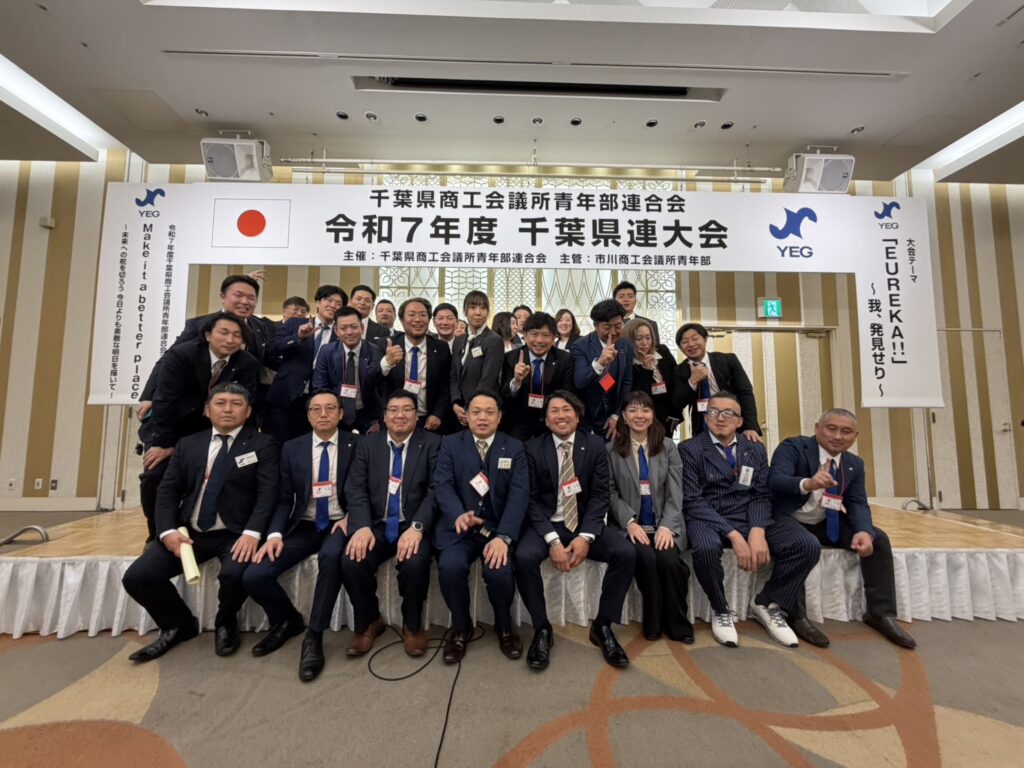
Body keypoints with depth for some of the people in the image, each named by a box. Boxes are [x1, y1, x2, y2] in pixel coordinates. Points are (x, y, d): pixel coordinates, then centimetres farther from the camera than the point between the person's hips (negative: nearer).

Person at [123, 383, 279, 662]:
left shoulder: (263, 444, 0)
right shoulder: (187, 444, 13)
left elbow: (268, 493, -10)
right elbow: (167, 491, 8)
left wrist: (252, 533, -23)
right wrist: (168, 531, -9)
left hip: (235, 535, -4)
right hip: (189, 532, 5)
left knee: (235, 574, -30)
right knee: (137, 576, -11)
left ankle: (225, 623, 8)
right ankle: (180, 624, 18)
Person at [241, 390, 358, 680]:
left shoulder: (356, 445, 0)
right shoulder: (292, 449, 7)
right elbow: (284, 499, 5)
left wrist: (350, 517, -17)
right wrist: (275, 534, -11)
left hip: (338, 524, -3)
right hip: (304, 526, 4)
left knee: (331, 556, -36)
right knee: (253, 576, -14)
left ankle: (314, 636, -15)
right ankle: (287, 620, 18)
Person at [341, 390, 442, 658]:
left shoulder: (432, 443, 0)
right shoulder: (368, 444, 9)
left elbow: (436, 491, -9)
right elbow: (356, 489, 1)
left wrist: (417, 527, -24)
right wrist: (362, 526, -17)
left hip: (414, 526, -3)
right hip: (376, 525, 3)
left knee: (415, 563, -30)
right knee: (351, 562, -23)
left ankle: (412, 625, 3)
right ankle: (368, 622, 9)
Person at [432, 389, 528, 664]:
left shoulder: (514, 448, 4)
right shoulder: (450, 444, 6)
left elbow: (519, 494, -6)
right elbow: (442, 485, -6)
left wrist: (503, 536, -21)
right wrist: (458, 515, -28)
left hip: (498, 527, 0)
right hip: (459, 527, 0)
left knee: (499, 572, -26)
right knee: (450, 567, -27)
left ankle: (504, 627, 10)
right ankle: (460, 627, 5)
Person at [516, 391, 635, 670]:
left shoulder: (595, 446, 1)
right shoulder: (533, 449, -2)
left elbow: (600, 496, -3)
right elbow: (531, 500, -7)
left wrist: (585, 536, -17)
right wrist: (552, 540, -19)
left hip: (585, 524, 2)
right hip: (546, 525, -1)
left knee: (626, 552, -22)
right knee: (523, 557, -30)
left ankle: (603, 625, 0)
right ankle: (542, 628, -4)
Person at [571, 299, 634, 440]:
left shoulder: (627, 347, 1)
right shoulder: (581, 345, -12)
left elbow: (627, 383, 6)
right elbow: (579, 382, -22)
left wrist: (617, 416, 1)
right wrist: (599, 362, -38)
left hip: (610, 420, 3)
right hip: (584, 420, -3)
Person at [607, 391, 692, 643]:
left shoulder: (668, 447, 9)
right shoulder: (612, 449, 4)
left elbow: (675, 492, 0)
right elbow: (612, 492, -1)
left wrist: (667, 526, -15)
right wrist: (630, 522, -16)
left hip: (664, 523, 1)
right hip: (631, 524, -1)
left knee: (668, 559, -27)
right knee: (646, 557, -29)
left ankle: (677, 624, -2)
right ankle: (653, 622, -5)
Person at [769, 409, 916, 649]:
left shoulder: (855, 464, 6)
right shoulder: (792, 447, -14)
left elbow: (858, 504, -3)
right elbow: (775, 480, -30)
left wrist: (864, 531, -25)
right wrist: (807, 484, -51)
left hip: (825, 524, 7)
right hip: (789, 520, -6)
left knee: (878, 539, -10)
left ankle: (881, 613, 5)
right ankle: (796, 616, -20)